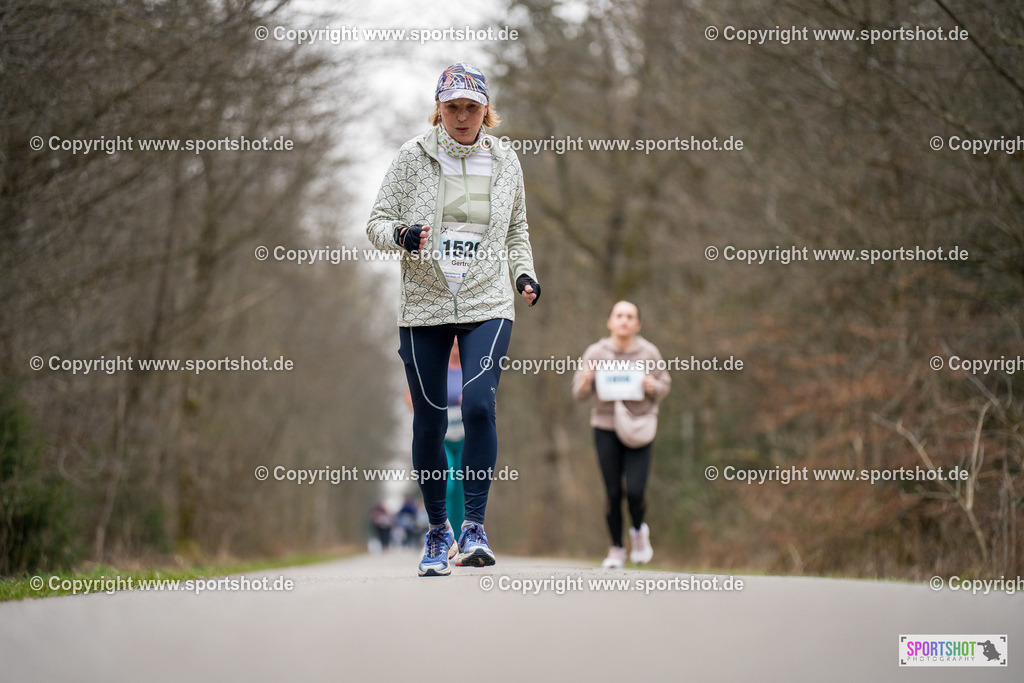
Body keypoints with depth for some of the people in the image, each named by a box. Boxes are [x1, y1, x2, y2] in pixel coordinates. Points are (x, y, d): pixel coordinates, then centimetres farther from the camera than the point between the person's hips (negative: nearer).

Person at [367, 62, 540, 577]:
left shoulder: (505, 162, 8)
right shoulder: (413, 156, 2)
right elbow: (377, 221, 2)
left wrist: (524, 274, 3)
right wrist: (402, 235, -19)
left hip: (488, 305, 0)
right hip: (424, 305, 0)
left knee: (479, 405, -19)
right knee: (430, 421, 3)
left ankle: (474, 526, -12)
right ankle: (437, 530, 20)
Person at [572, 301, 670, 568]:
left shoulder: (650, 353, -3)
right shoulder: (595, 353, -4)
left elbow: (663, 386, 8)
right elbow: (580, 393, 0)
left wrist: (652, 386, -14)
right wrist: (586, 380, -21)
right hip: (605, 428, 1)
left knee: (635, 491, -11)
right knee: (613, 493, 0)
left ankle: (639, 531, 21)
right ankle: (616, 549, 18)